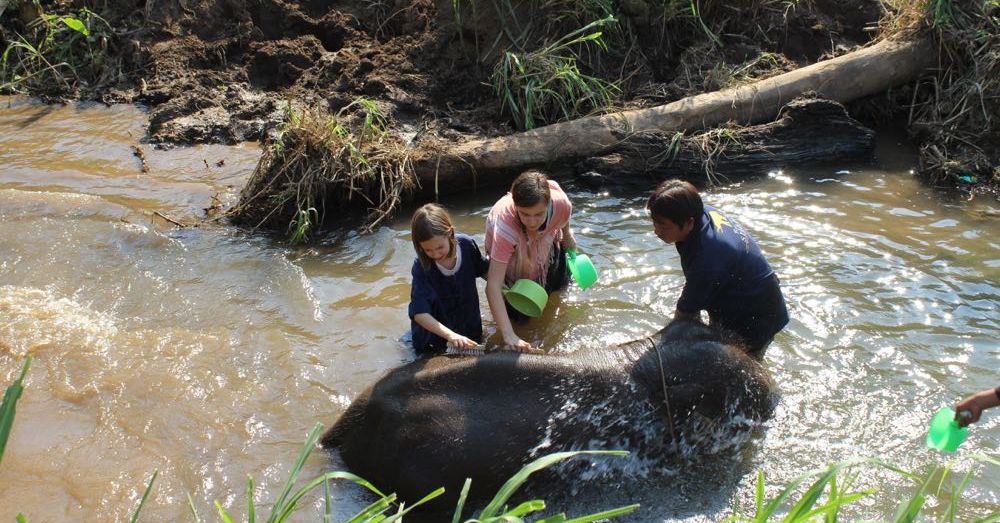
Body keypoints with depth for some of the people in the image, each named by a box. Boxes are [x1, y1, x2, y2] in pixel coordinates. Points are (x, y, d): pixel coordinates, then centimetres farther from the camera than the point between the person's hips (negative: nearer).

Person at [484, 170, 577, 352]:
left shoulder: (562, 204, -40)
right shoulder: (504, 225, -48)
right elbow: (493, 286, -49)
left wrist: (568, 239, 10)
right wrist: (509, 336, -56)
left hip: (546, 240, 3)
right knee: (520, 314, 2)